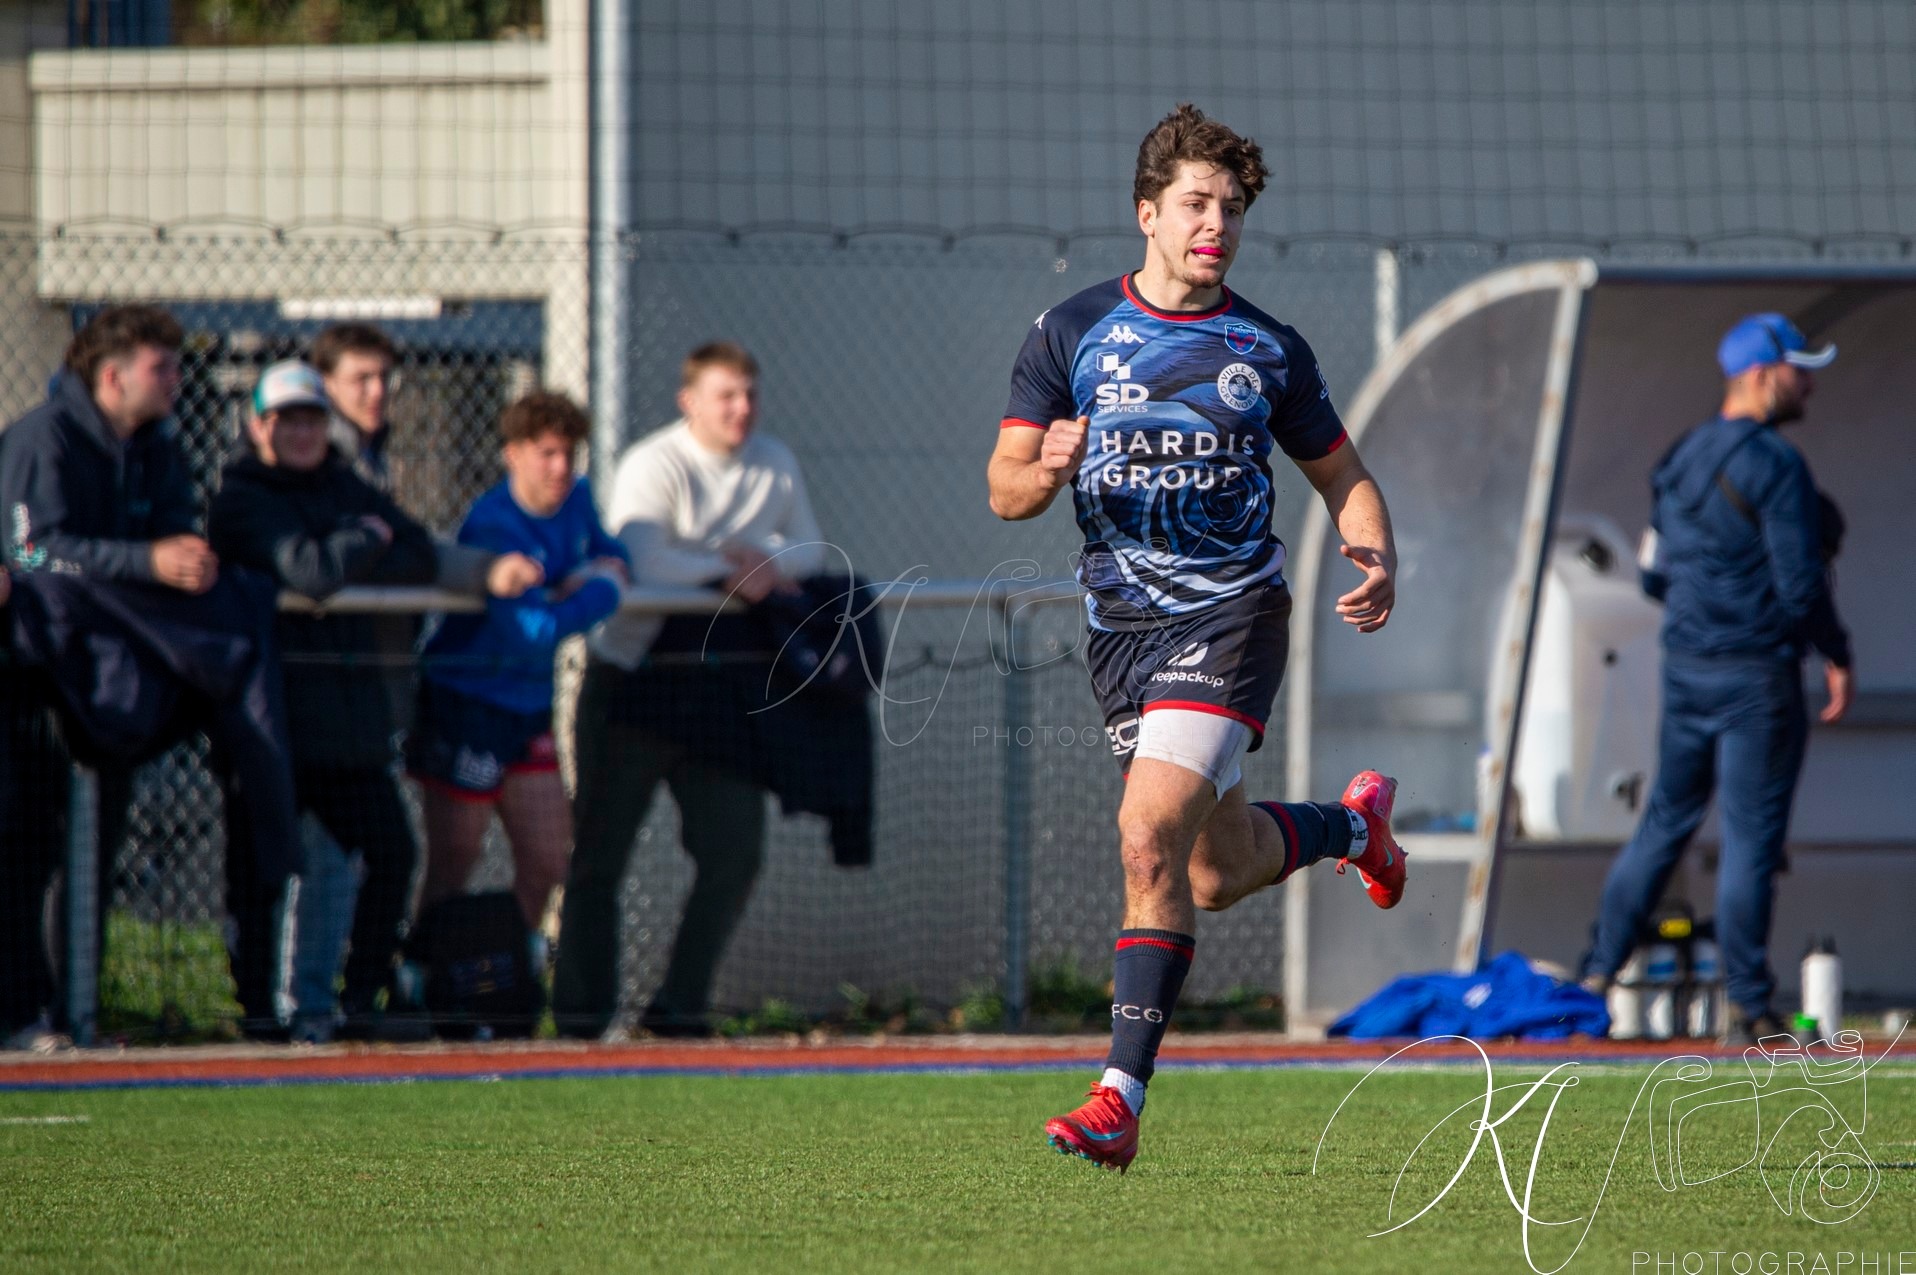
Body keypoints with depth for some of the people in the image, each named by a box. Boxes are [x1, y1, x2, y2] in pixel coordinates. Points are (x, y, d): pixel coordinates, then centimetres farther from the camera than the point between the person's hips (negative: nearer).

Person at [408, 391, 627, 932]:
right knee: (454, 862, -3)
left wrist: (594, 572, -4)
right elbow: (533, 630, -31)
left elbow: (610, 553, 23)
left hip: (529, 705, 8)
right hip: (467, 700, -8)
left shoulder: (576, 499, 3)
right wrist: (603, 593, -16)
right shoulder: (494, 525, -22)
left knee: (546, 859, 10)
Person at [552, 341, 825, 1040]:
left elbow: (810, 550, 14)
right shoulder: (653, 466, -15)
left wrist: (765, 559, -8)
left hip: (716, 687, 6)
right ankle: (581, 1008, 4)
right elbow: (642, 564, -28)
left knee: (735, 852, -1)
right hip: (630, 678, -6)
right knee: (600, 853, -3)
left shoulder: (777, 466, 6)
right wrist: (729, 572, -20)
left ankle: (679, 1005, 9)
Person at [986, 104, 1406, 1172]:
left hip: (1233, 613, -3)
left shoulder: (1271, 351, 3)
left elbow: (1342, 474, 14)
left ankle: (1121, 1102, -17)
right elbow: (1004, 490, 2)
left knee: (1150, 840, -21)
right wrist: (1048, 471, -22)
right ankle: (1352, 823, 47)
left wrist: (1379, 563, -6)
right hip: (1122, 628, 3)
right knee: (1218, 871, 13)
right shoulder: (1070, 334, 3)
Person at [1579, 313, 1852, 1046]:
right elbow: (1800, 581, -17)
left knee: (1666, 820, 15)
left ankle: (1598, 976, 14)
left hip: (1684, 666, 7)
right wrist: (1836, 656, -6)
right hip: (1757, 674, -7)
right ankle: (1747, 1008, 0)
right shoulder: (1773, 463, -14)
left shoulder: (1679, 461, 11)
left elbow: (1655, 577, 15)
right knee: (1751, 837, -2)